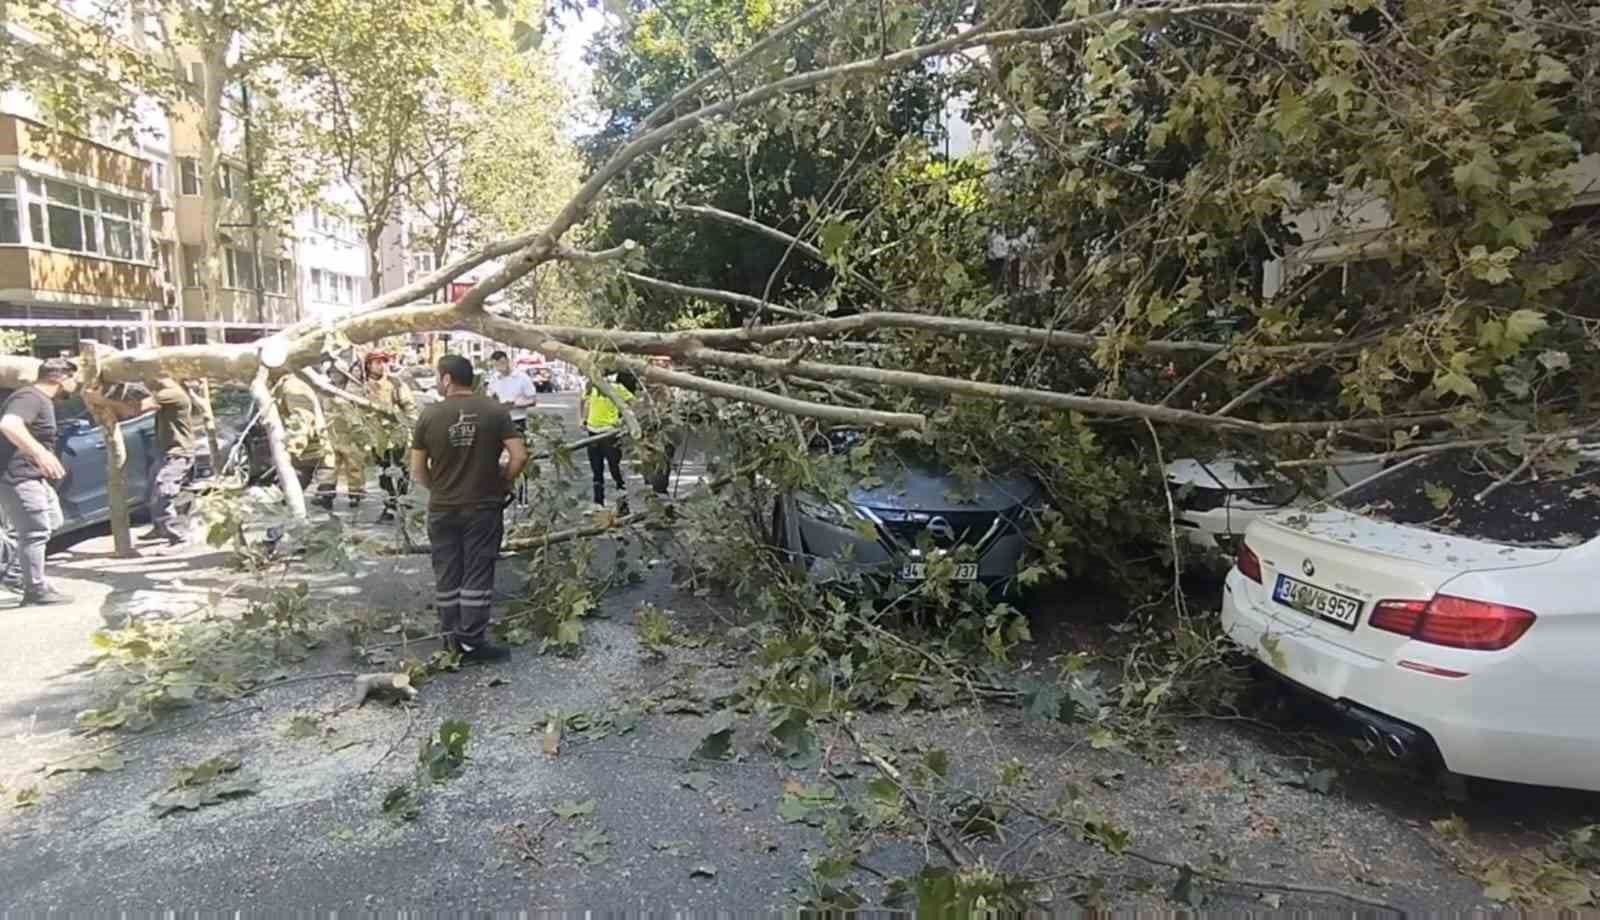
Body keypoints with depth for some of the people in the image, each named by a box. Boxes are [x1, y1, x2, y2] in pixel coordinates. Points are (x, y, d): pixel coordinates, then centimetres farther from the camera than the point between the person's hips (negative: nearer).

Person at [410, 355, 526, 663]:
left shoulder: (430, 415, -5)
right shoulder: (495, 410, -6)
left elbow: (418, 470, 0)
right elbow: (519, 456, -12)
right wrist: (503, 484, 4)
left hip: (442, 508, 1)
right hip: (483, 507, -1)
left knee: (447, 574, 13)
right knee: (478, 574, 4)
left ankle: (450, 636, 22)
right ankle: (472, 640, 6)